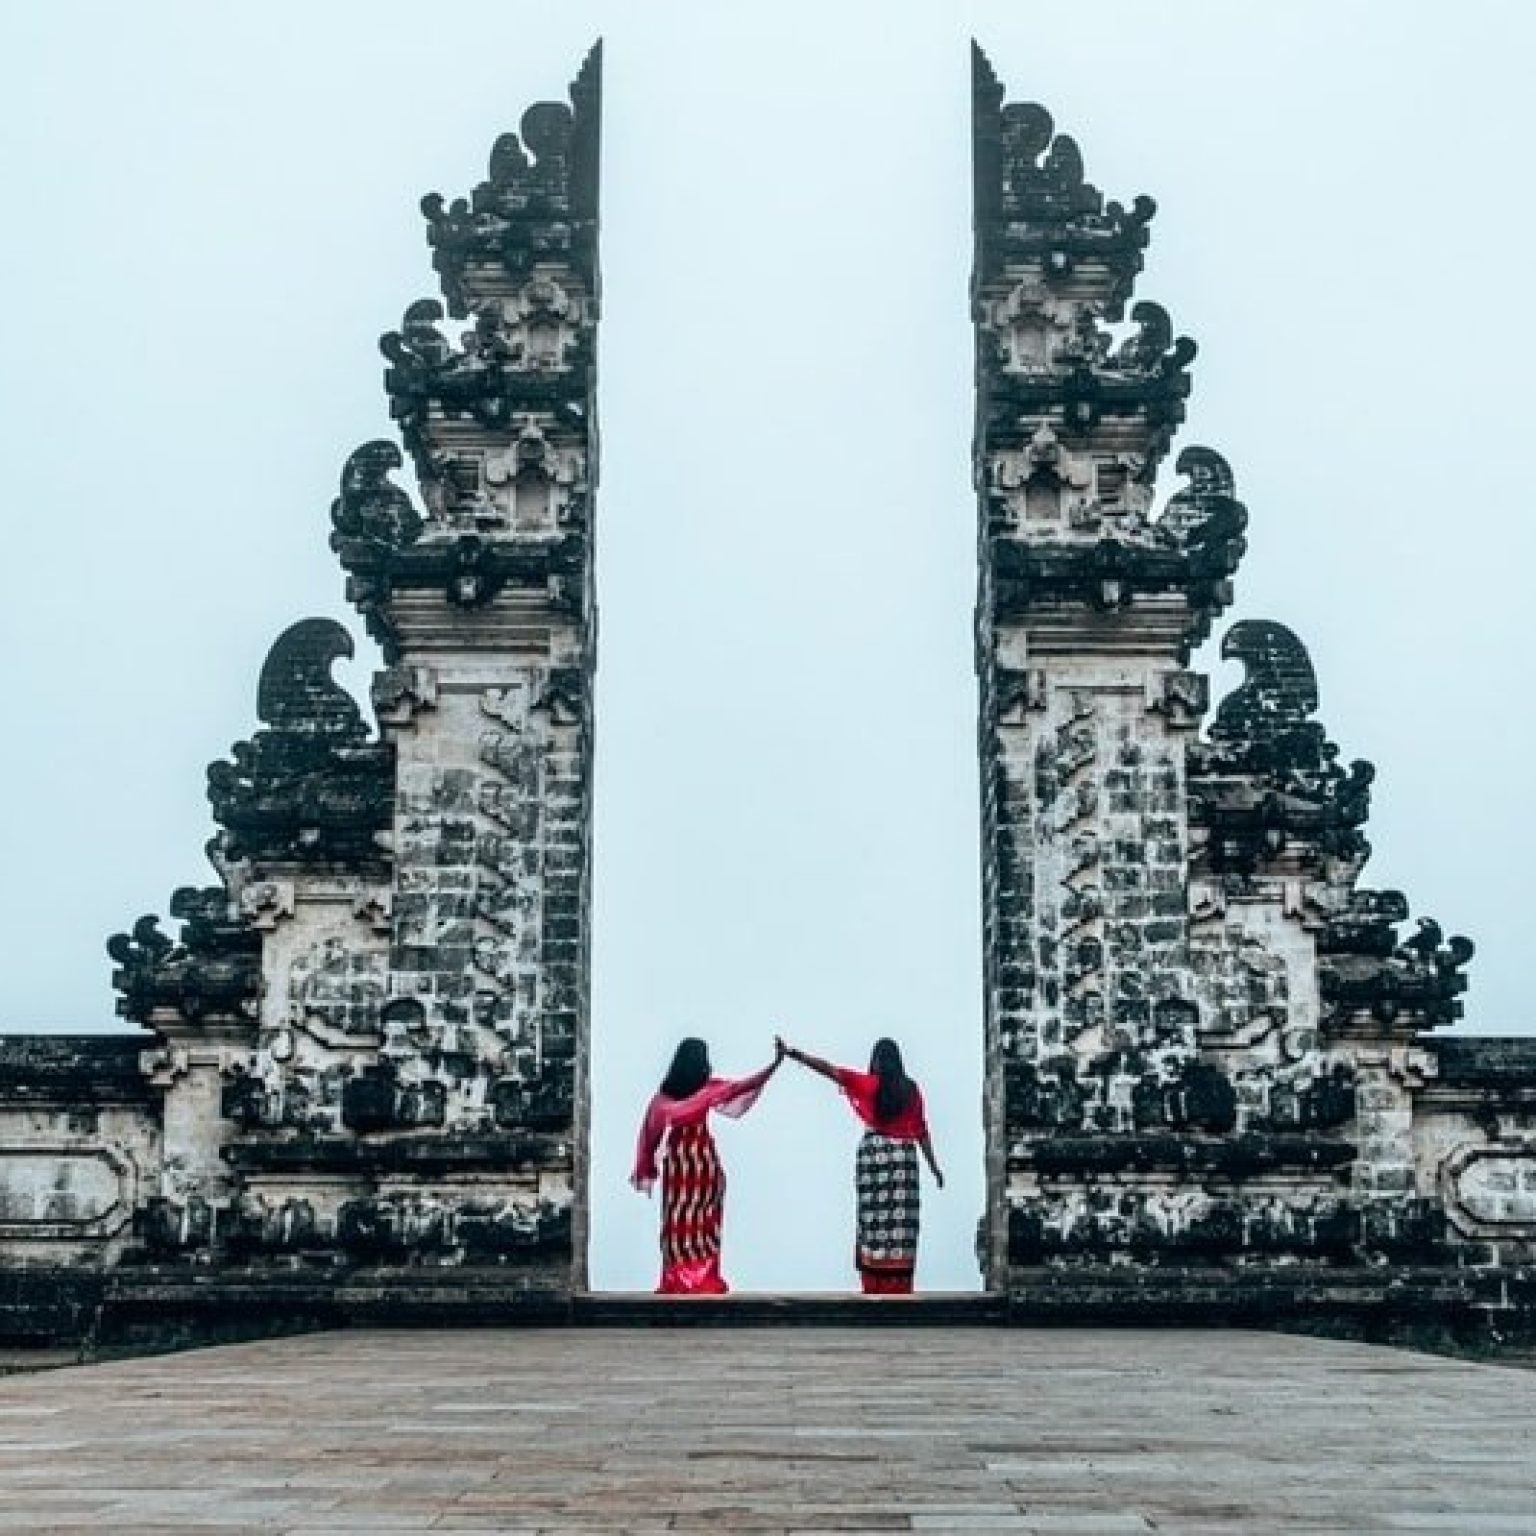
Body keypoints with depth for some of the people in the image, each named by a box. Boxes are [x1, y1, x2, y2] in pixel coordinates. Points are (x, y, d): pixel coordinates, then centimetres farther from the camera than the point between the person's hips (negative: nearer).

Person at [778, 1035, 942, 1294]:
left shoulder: (868, 1084, -1)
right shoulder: (911, 1090, 6)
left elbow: (828, 1069, -6)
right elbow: (921, 1131, 7)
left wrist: (792, 1053, -7)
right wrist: (934, 1166, 14)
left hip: (874, 1151, -1)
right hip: (904, 1155, 2)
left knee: (874, 1220, 0)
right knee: (900, 1222, 1)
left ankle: (875, 1288, -1)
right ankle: (899, 1288, 0)